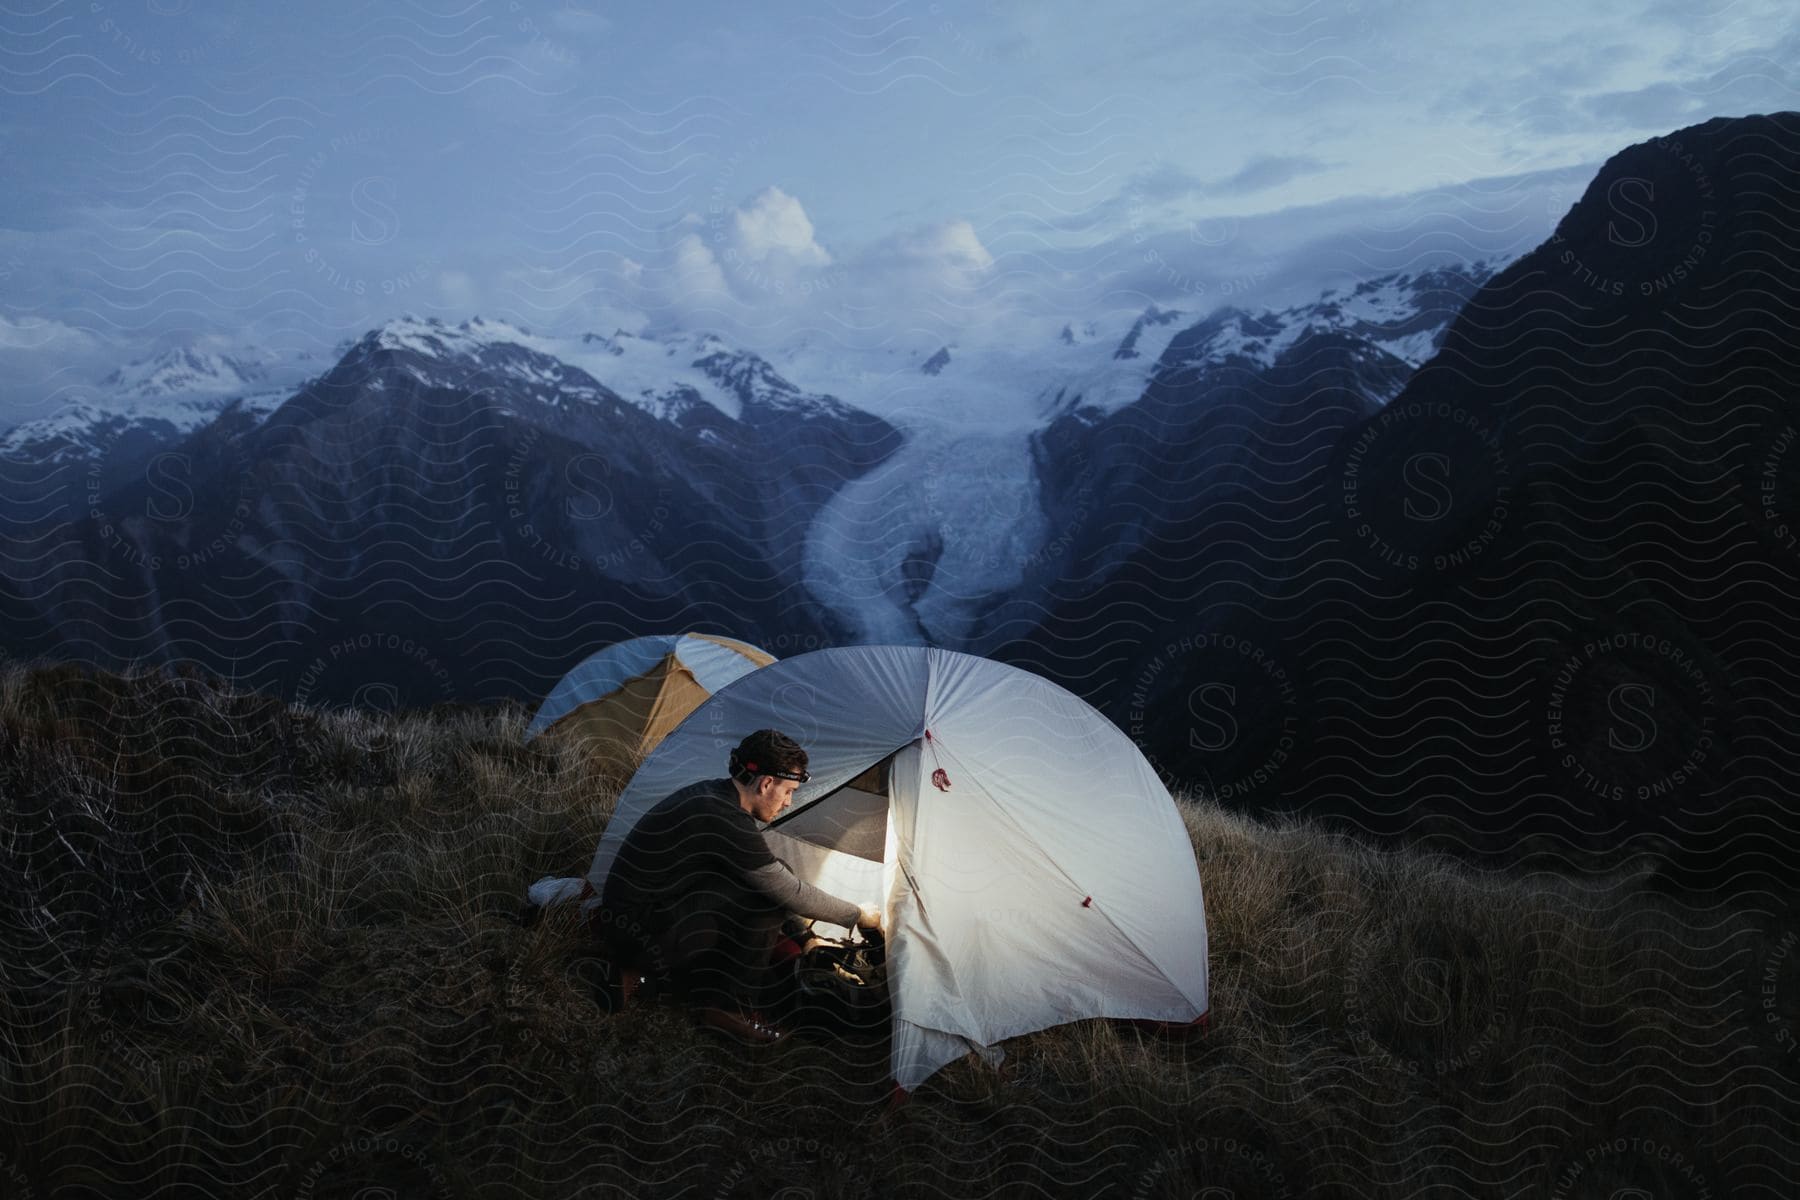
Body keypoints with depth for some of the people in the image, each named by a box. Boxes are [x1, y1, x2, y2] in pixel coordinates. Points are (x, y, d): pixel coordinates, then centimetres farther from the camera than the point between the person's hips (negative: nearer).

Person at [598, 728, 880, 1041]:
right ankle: (730, 1006, -5)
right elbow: (792, 894, -16)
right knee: (766, 897, -18)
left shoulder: (710, 794, 6)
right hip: (644, 932, -10)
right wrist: (858, 915, -2)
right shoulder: (726, 821, -23)